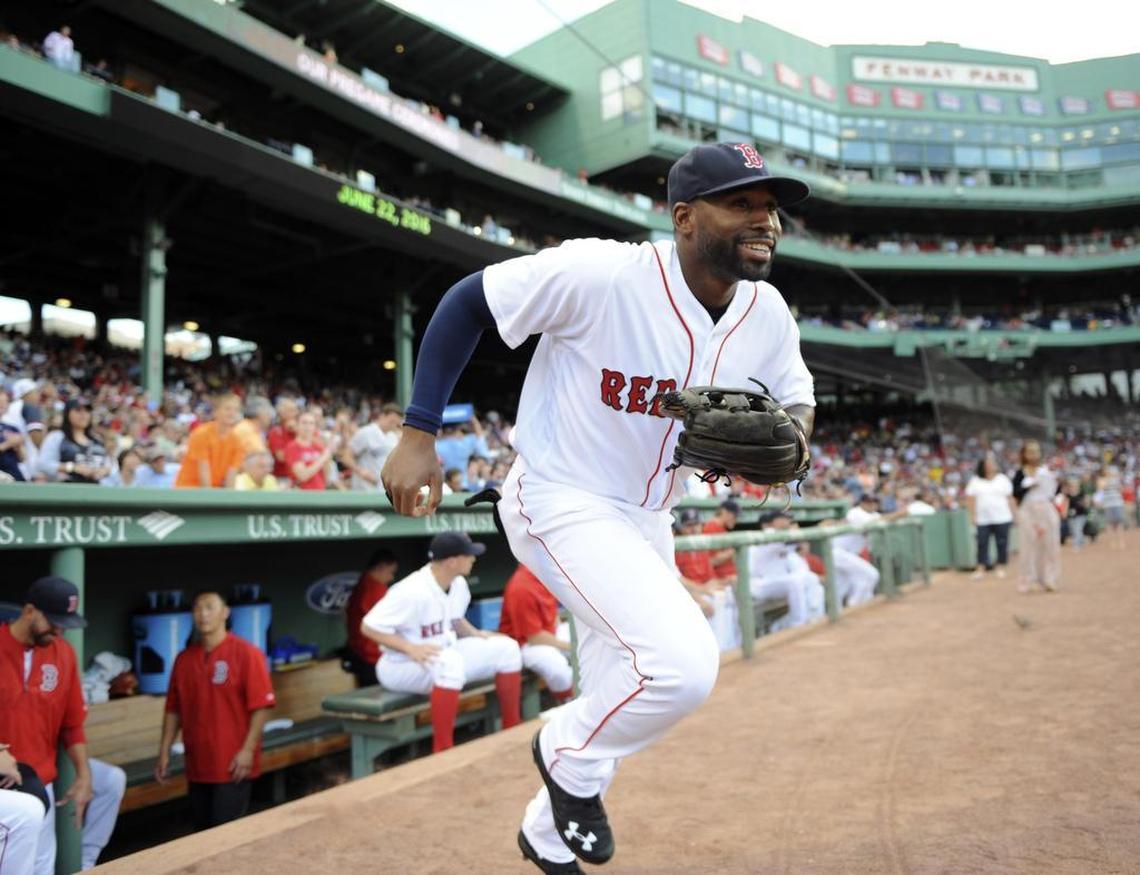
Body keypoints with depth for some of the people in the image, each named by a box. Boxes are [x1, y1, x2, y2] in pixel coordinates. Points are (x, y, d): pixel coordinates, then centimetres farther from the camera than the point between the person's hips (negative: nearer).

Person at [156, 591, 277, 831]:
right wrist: (164, 752, 8)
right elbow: (174, 709, 12)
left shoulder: (246, 653, -10)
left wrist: (247, 750, -16)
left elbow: (262, 705, -12)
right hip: (197, 765, 5)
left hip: (232, 765, -5)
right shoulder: (184, 658, 6)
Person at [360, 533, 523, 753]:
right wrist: (410, 648, -34)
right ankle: (443, 751, -32)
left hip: (447, 660, 8)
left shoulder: (458, 584, -1)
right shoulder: (412, 591, -26)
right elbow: (368, 626, -24)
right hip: (401, 666, -8)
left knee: (505, 647, -3)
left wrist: (477, 635, -2)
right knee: (450, 661, -40)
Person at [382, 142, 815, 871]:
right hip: (561, 504, -7)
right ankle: (570, 757, 9)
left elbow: (797, 398, 11)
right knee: (683, 663, -25)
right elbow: (467, 302, -15)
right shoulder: (601, 275, -25)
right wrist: (418, 435, -17)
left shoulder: (769, 315, -6)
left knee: (623, 708, 17)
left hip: (646, 523, 7)